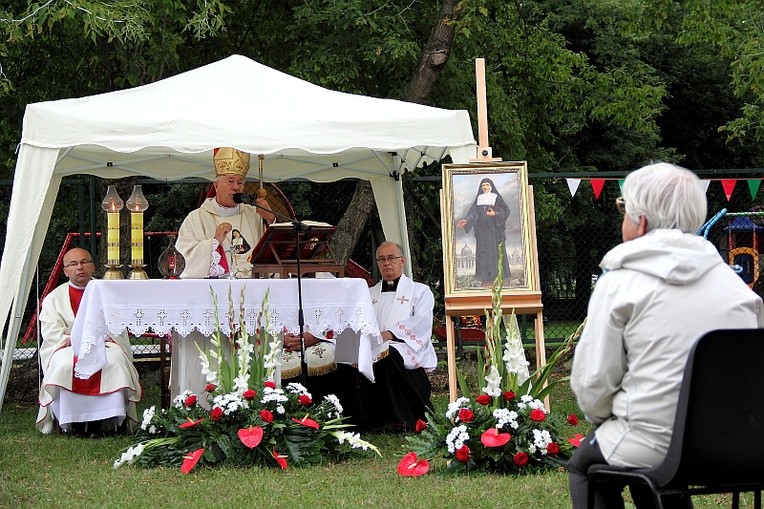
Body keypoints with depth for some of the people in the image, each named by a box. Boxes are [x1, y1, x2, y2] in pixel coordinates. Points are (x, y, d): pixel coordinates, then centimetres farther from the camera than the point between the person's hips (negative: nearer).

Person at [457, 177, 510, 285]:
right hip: (482, 230, 4)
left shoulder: (497, 198, 2)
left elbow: (506, 211, -3)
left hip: (494, 229, -4)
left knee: (495, 251, -5)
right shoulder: (478, 199, 12)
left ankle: (497, 277, -3)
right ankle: (485, 279, 3)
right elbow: (473, 212, 2)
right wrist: (467, 220, -15)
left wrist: (495, 214, -19)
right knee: (483, 252, 0)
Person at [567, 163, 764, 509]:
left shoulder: (619, 283, -8)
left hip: (654, 448, -5)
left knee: (582, 465, 25)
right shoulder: (731, 280, 6)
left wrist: (602, 419, 13)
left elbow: (592, 383, -8)